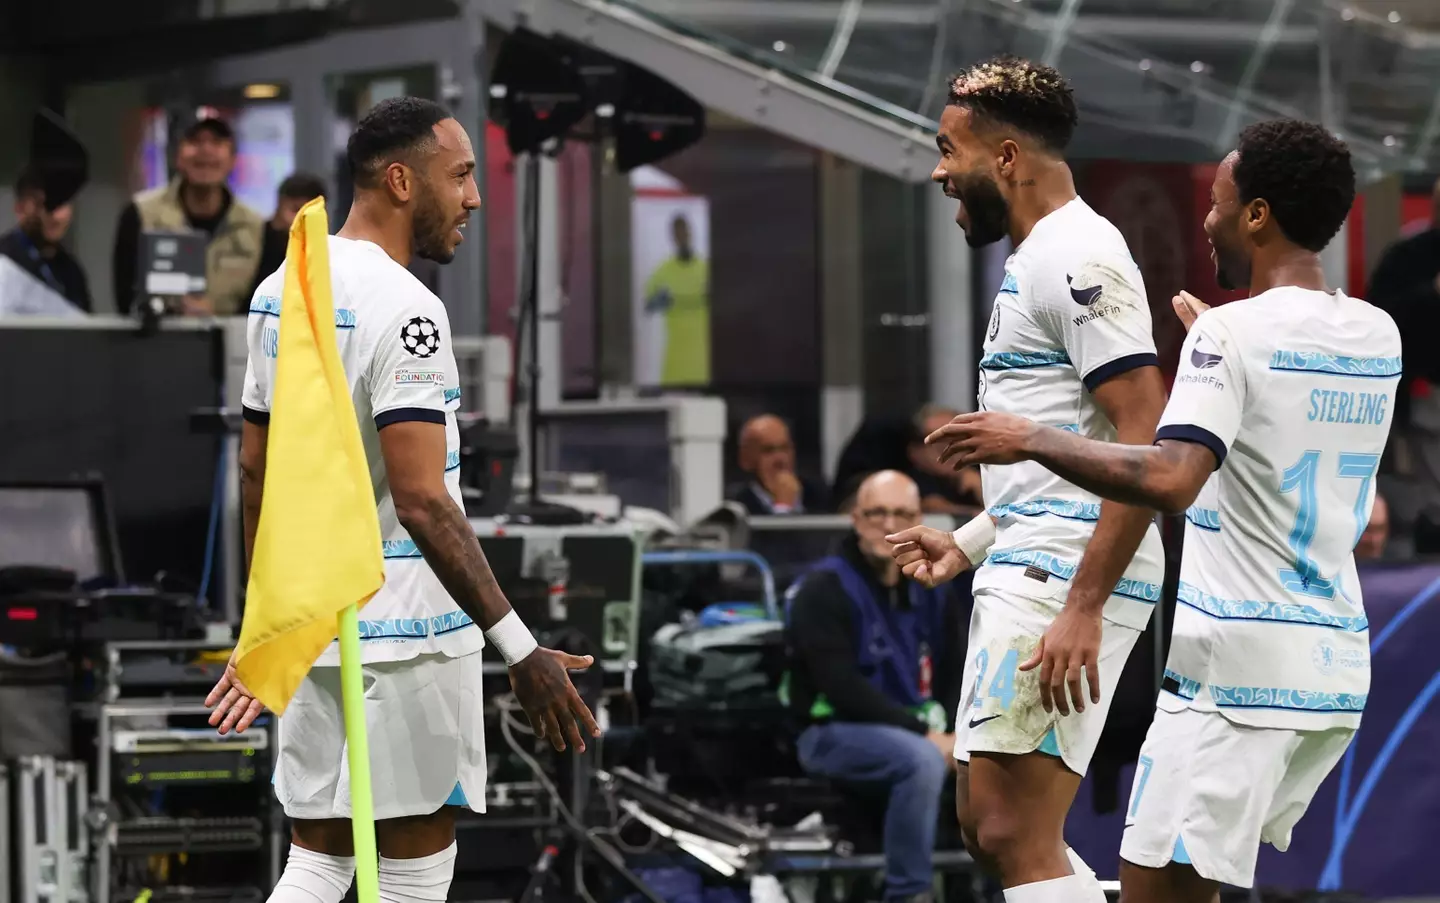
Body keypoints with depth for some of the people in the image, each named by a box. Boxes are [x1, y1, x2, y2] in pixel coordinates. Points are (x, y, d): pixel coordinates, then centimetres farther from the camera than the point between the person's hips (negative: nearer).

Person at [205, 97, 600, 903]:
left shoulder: (280, 291, 9)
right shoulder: (404, 309, -18)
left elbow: (256, 471, 16)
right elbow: (421, 503, -24)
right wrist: (519, 648, -24)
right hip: (406, 633, -8)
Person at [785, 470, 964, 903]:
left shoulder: (931, 593, 11)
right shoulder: (824, 589, -9)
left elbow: (955, 674, 13)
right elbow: (842, 687, -18)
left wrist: (951, 734, -9)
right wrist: (923, 733, -22)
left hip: (917, 730, 7)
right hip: (833, 732, -7)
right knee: (921, 760, -35)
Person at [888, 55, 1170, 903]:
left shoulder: (1077, 256, -13)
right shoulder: (1040, 256, 19)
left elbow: (1148, 443, -21)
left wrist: (1084, 607, -25)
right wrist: (969, 542, 28)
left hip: (1065, 579, -11)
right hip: (1025, 574, 11)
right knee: (989, 826, 13)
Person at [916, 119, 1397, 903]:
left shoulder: (1232, 332, -13)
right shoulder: (1378, 337, 10)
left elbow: (1169, 480, -26)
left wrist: (1031, 440, -16)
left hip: (1240, 667, -8)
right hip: (1338, 668, 8)